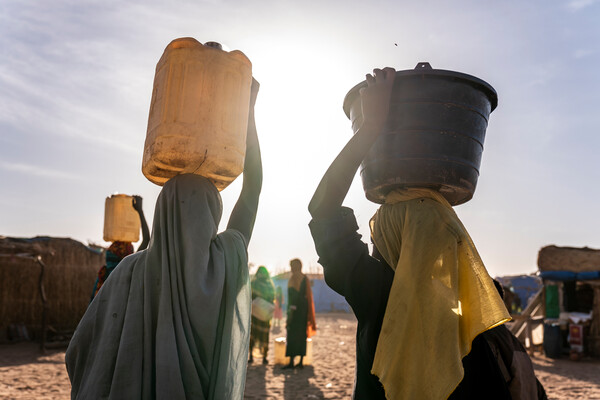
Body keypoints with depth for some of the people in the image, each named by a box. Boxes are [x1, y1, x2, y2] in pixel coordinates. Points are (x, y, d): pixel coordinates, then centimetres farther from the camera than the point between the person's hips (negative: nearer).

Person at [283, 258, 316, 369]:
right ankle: (301, 361, 12)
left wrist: (291, 311, -19)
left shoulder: (294, 278, -11)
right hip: (304, 308, 8)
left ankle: (291, 362, -4)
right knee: (302, 335, 10)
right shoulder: (305, 278, 12)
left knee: (292, 335, -3)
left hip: (295, 308, -8)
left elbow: (293, 295, -18)